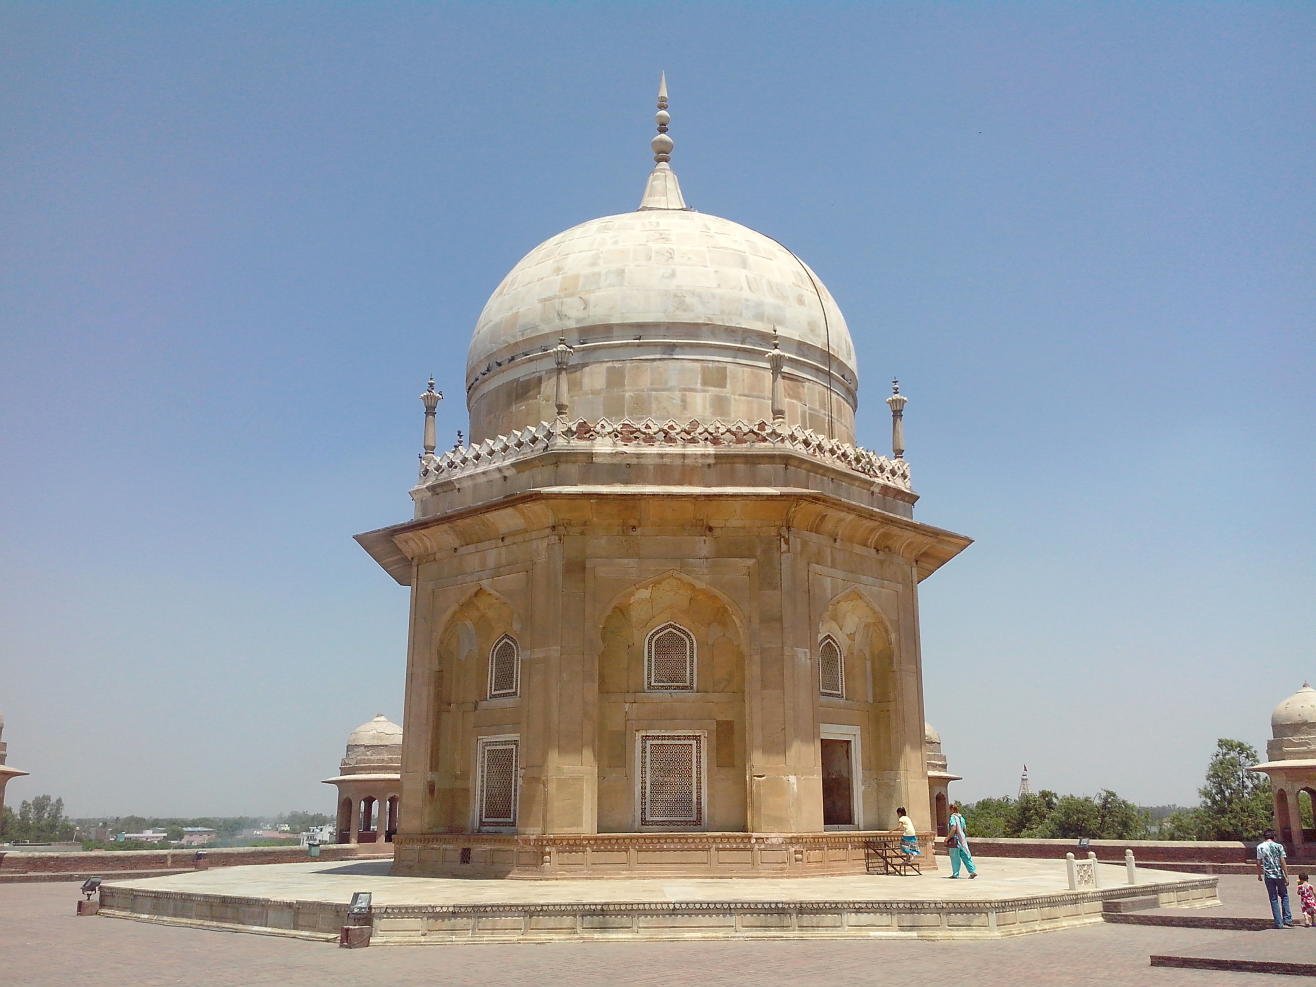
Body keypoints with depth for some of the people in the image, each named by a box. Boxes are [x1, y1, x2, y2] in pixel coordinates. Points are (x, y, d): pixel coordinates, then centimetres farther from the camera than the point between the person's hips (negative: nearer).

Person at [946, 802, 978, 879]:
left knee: (955, 858, 0)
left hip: (955, 840, -8)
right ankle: (973, 871, 2)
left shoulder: (953, 817, -13)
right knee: (965, 856, 8)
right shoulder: (961, 818, 12)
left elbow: (953, 829, -23)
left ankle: (955, 874, 5)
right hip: (962, 840, 8)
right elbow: (964, 829, 17)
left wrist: (947, 838, -16)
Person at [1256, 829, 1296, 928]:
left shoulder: (1260, 847, 2)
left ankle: (1279, 923, 5)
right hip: (1279, 875, -1)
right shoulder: (1278, 846, -2)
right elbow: (1282, 862, -6)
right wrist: (1287, 877, -4)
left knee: (1274, 899, 6)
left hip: (1268, 876, 1)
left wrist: (1259, 875, 16)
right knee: (1284, 896, 17)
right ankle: (1287, 919, 10)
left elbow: (1259, 863, 3)